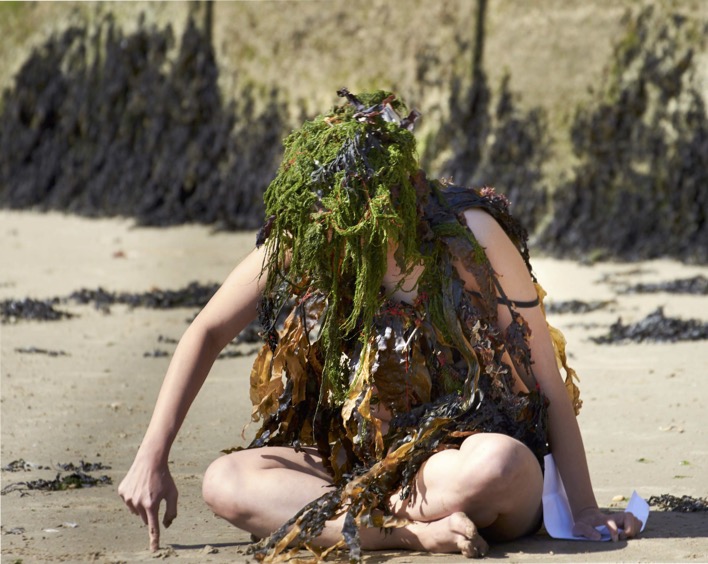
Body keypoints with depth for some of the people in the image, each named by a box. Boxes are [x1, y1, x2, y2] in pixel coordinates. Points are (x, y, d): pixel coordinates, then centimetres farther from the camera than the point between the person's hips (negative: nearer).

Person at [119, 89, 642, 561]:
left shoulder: (468, 233, -15)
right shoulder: (300, 241, -5)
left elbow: (548, 380, -11)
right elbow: (207, 332, 3)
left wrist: (585, 509, -12)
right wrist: (152, 458, -6)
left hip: (466, 452, -3)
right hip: (361, 459, 4)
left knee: (496, 465, -40)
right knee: (225, 481, -21)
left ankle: (333, 517, -18)